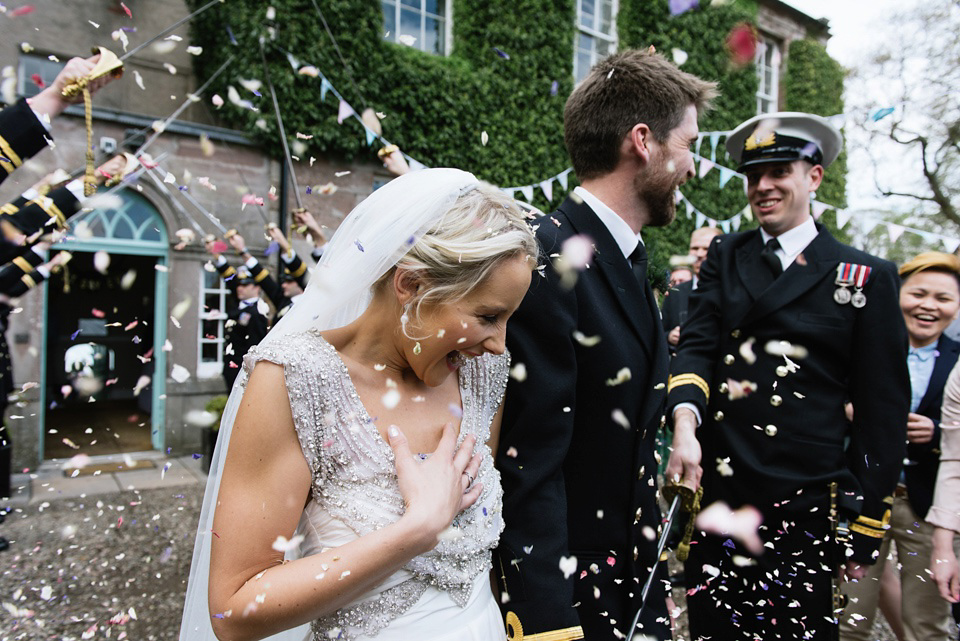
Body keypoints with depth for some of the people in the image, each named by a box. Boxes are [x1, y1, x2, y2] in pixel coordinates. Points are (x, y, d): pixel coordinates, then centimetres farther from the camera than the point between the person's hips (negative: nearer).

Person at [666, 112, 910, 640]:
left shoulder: (867, 278, 1)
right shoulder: (724, 257, 8)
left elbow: (883, 413, 2)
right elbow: (696, 345, -5)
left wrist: (865, 527, 1)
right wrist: (685, 424, -24)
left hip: (805, 508, -2)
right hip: (716, 495, 2)